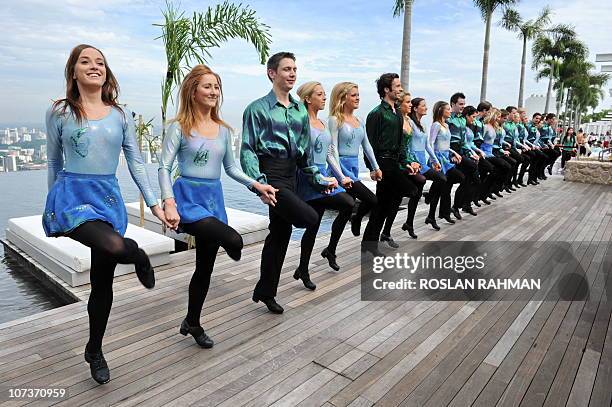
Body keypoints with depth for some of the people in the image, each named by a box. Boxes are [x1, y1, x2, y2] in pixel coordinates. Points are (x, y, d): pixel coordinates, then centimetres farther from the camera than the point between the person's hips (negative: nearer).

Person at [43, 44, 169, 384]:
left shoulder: (121, 115, 6)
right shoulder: (60, 112, 0)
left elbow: (136, 162, 6)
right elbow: (53, 163, 10)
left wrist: (153, 203, 0)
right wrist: (55, 202, 16)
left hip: (109, 198, 3)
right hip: (72, 194, -3)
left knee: (103, 282, 9)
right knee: (114, 247, -35)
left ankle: (95, 352, 30)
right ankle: (138, 257, 4)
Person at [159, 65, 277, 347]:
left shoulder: (223, 129, 10)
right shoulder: (180, 127, -5)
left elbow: (231, 168, 16)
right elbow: (164, 168, -9)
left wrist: (256, 185, 2)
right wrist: (169, 203, -23)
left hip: (214, 199, 5)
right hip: (188, 197, -5)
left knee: (205, 267, 13)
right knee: (234, 240, -32)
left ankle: (193, 323, 32)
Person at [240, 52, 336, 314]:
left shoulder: (301, 111, 15)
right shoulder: (258, 108, -4)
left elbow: (306, 151, 19)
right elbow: (248, 149, -10)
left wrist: (317, 178, 12)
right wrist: (259, 181, -21)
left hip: (291, 173, 7)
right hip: (270, 172, -7)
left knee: (281, 233, 11)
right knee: (310, 218, -23)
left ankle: (266, 292, 28)